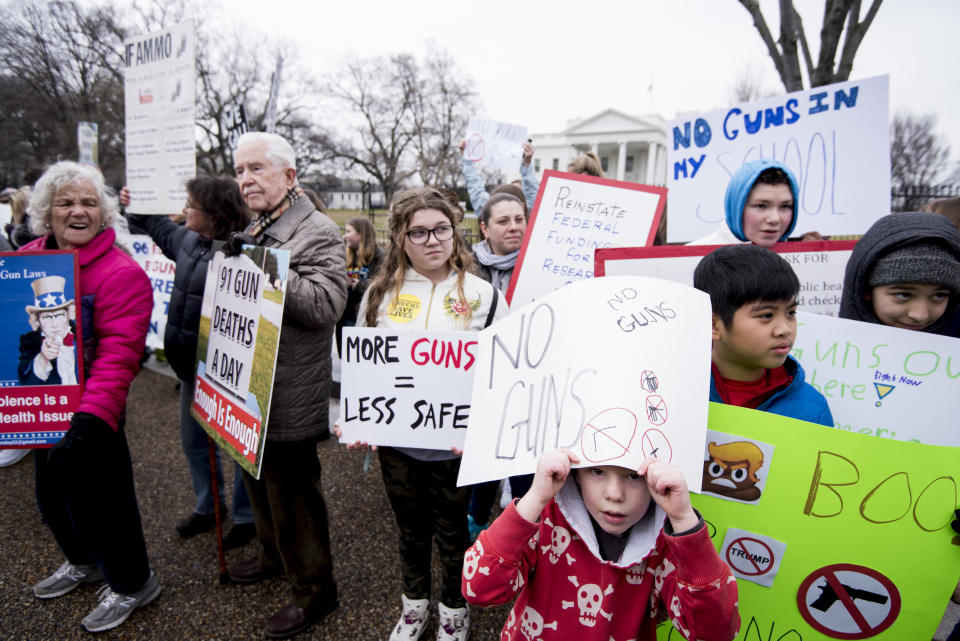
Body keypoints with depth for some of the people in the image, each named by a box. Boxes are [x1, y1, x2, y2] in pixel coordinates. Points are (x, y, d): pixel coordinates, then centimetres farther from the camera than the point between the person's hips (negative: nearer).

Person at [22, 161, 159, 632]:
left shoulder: (121, 273, -19)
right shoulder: (27, 259, 4)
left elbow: (118, 355, -26)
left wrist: (91, 416, -33)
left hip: (90, 413, -8)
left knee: (96, 497, 4)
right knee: (52, 496, 24)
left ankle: (132, 583, 28)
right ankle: (83, 562, 51)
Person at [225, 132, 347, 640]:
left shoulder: (318, 233, -15)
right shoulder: (254, 232, 13)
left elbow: (324, 305, -28)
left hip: (288, 403, -9)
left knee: (293, 495, 4)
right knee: (260, 482, 26)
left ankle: (313, 589, 24)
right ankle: (275, 555, 49)